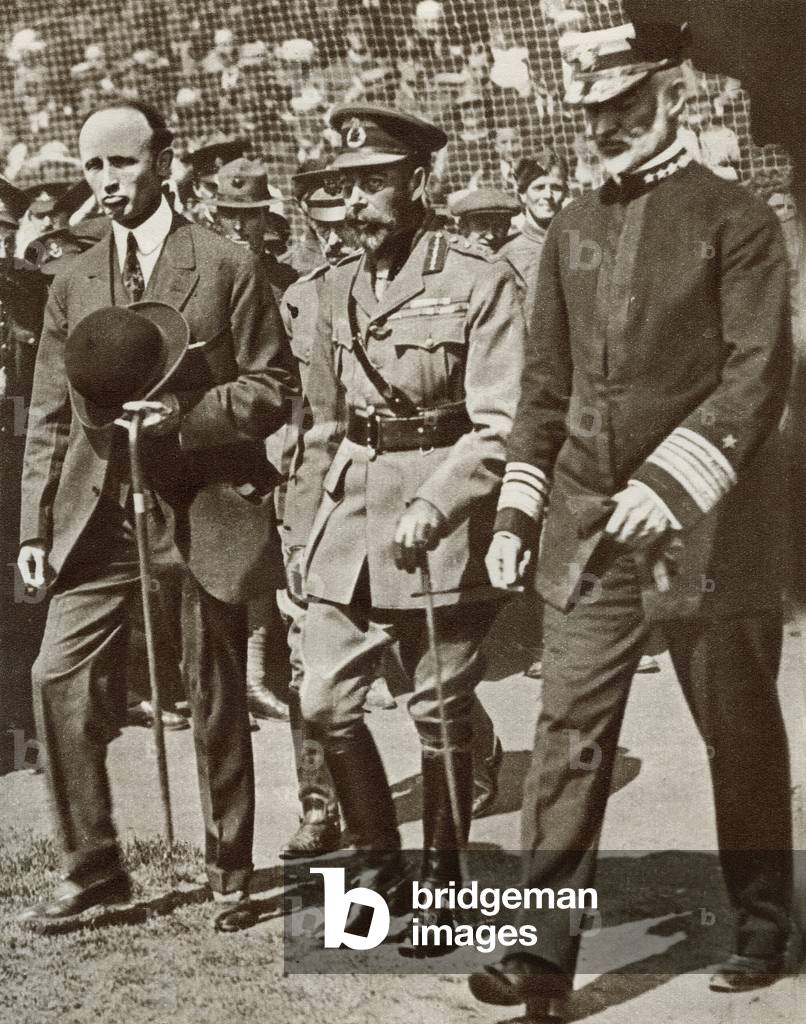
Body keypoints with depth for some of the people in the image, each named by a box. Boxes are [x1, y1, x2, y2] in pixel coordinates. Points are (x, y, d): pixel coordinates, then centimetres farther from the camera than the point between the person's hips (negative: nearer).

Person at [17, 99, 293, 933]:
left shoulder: (228, 268, 0)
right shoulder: (72, 284, 12)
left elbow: (272, 389, -2)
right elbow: (48, 419, 12)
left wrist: (185, 415, -18)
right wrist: (34, 527, 5)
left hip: (205, 507, -3)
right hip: (98, 511, 3)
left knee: (216, 699, 5)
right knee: (58, 677, -8)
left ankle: (229, 873, 21)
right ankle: (91, 866, 7)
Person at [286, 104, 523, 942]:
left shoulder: (479, 285, -9)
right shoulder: (338, 288, 9)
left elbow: (501, 427, -14)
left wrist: (431, 508, -24)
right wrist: (305, 530, 14)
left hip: (444, 533, -5)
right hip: (347, 527, 5)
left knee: (439, 713, 5)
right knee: (325, 705, 3)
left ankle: (441, 877, 24)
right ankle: (377, 859, 24)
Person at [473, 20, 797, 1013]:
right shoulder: (570, 230, 11)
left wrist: (670, 484, -21)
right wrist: (518, 505, 8)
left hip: (707, 524, -4)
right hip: (585, 521, 4)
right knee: (568, 728, -2)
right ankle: (549, 945, 1)